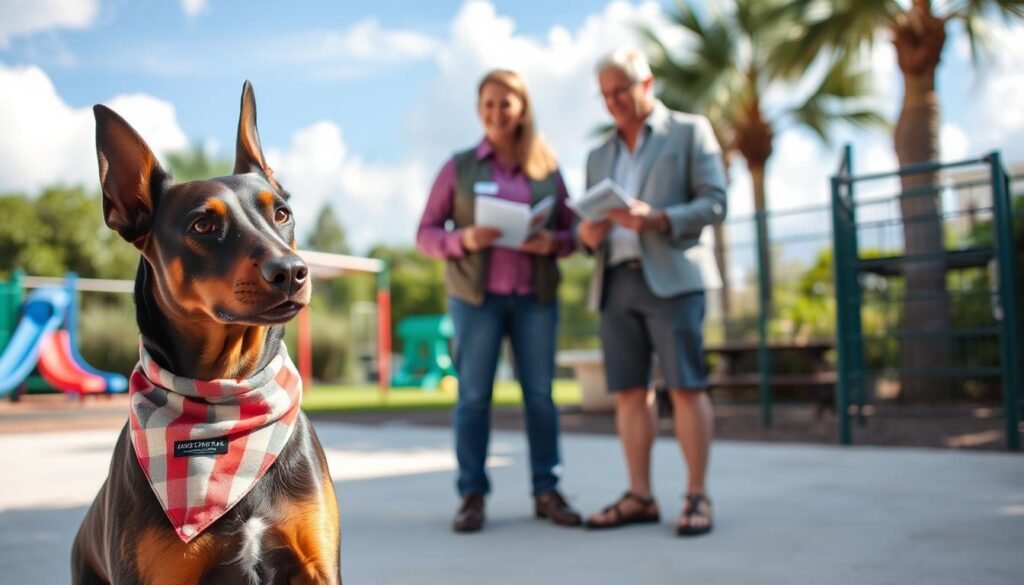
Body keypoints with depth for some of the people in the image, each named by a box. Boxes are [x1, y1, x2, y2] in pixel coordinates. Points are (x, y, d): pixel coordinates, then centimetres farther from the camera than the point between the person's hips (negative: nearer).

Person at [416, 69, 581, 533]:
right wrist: (464, 238, -16)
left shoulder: (547, 168, 9)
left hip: (535, 297, 2)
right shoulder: (459, 167, 5)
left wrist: (552, 242, -11)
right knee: (473, 395, -2)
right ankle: (472, 496, 6)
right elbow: (426, 234, 4)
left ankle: (547, 492, 11)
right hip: (476, 297, -1)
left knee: (540, 394, 2)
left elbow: (570, 234, 11)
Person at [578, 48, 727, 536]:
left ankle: (697, 496, 0)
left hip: (670, 276, -5)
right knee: (628, 391, 3)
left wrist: (656, 219, -17)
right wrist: (588, 235, -4)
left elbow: (714, 202, -2)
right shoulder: (599, 155, 23)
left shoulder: (690, 131, 8)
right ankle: (640, 497, 8)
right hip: (615, 282, 5)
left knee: (685, 387, -7)